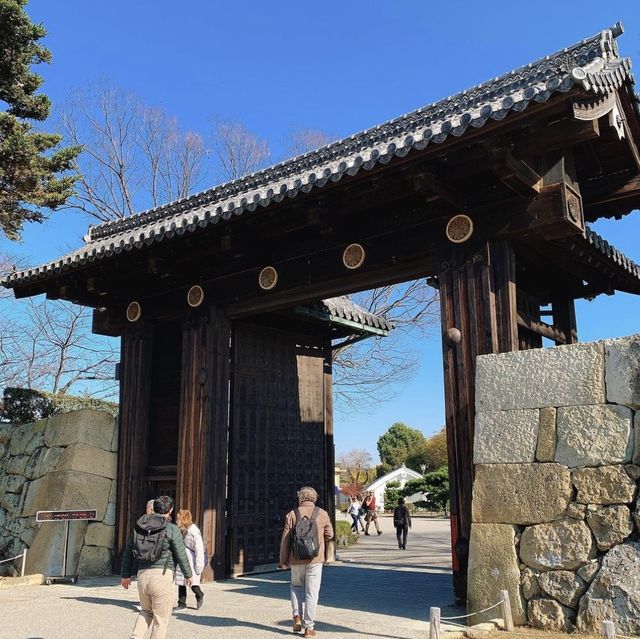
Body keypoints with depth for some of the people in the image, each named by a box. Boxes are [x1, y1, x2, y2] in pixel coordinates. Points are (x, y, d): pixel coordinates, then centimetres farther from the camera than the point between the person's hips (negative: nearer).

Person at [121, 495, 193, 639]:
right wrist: (188, 575, 11)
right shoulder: (172, 529, -6)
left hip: (142, 574, 6)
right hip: (162, 575, -5)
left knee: (146, 611, 25)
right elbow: (181, 555, -4)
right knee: (161, 618, 6)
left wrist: (126, 575, 25)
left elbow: (128, 551, 15)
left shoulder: (140, 526, 10)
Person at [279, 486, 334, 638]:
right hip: (315, 559, -1)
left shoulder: (292, 514, -2)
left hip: (296, 559, 1)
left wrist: (283, 560, 5)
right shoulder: (322, 514, -1)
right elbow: (329, 535, 7)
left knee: (296, 586, 22)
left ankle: (297, 617, 8)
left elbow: (285, 539, -2)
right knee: (311, 592, 5)